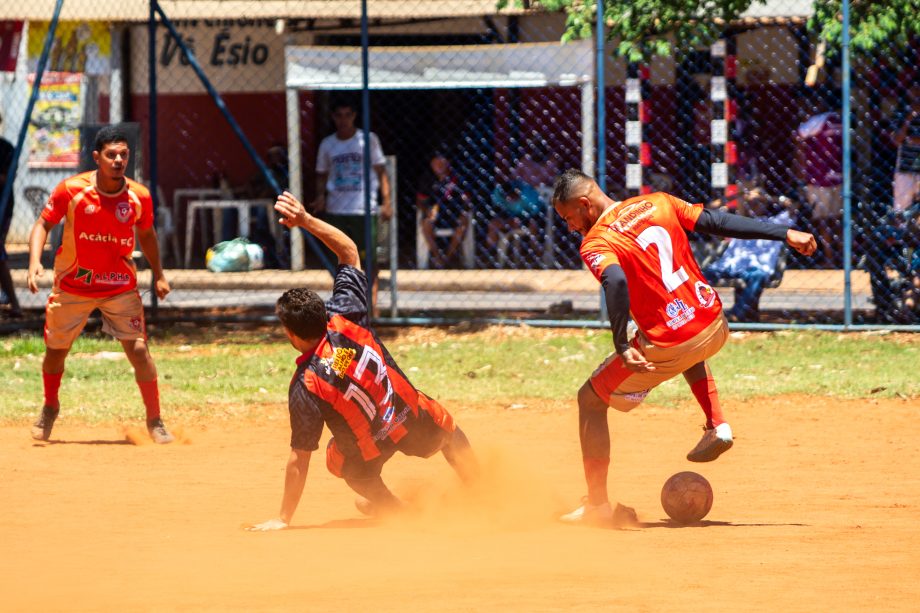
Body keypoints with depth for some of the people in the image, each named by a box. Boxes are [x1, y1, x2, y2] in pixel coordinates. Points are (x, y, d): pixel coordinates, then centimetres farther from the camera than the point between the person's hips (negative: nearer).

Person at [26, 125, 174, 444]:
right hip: (72, 284, 0)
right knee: (55, 350, 12)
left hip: (120, 287, 0)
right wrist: (35, 260, -22)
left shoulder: (139, 196, -9)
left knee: (138, 349, -11)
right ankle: (50, 408, 39)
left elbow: (146, 235, 9)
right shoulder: (71, 190, -15)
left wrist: (158, 275, 4)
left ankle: (155, 420, 2)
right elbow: (43, 224, -7)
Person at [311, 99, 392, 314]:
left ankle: (372, 304, -2)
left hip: (364, 209, -3)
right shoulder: (327, 144, 9)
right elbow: (322, 175, 17)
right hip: (336, 210, 3)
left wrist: (386, 202, -5)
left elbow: (381, 172, 3)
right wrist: (320, 196, -2)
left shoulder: (368, 140, 1)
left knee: (368, 256, -5)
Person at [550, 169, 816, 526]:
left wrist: (620, 345, -32)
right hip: (715, 329, 6)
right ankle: (717, 426, 24)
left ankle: (597, 505, 9)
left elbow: (616, 282, -29)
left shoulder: (595, 244, -9)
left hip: (667, 347, -6)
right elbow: (718, 222, 8)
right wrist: (785, 234, 12)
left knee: (590, 399, 12)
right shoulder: (656, 203, 10)